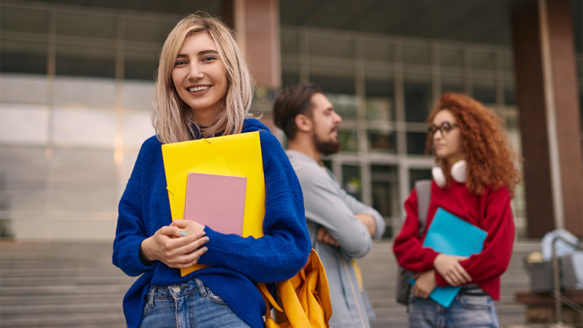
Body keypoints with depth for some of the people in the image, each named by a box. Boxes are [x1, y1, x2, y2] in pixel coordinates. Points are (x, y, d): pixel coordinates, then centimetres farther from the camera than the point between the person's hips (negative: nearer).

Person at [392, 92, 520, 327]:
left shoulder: (492, 189, 1)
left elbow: (497, 257, -8)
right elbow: (402, 245, 5)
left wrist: (438, 278, -9)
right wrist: (436, 259, -15)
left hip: (471, 304, -3)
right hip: (423, 304, 3)